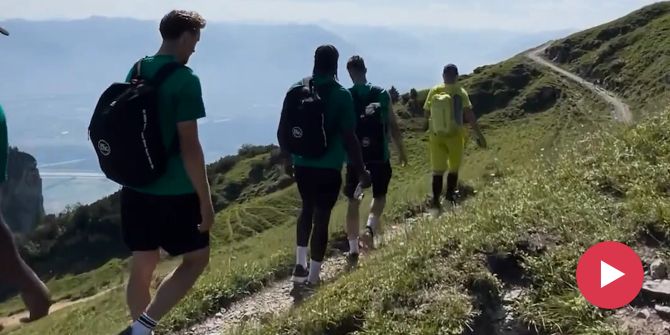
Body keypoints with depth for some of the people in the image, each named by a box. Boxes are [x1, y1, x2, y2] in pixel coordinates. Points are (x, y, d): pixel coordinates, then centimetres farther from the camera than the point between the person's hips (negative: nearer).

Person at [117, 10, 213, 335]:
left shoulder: (136, 71, 7)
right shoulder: (185, 79, -16)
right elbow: (189, 145, -19)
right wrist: (205, 200, -13)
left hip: (136, 186, 7)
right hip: (175, 191, -7)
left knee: (143, 264, 15)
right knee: (196, 258, 10)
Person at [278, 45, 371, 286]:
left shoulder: (296, 90, 0)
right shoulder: (342, 95, -12)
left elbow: (282, 131, 3)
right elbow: (349, 138, -15)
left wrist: (287, 159, 19)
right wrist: (361, 171, -6)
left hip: (302, 164, 4)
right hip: (329, 168, -4)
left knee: (307, 209, 24)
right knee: (321, 218, 6)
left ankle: (300, 265, 20)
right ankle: (313, 276, 13)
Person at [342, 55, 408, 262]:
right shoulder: (382, 94, -3)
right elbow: (393, 126, 0)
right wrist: (401, 151, 12)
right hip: (379, 156, 0)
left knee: (353, 202, 10)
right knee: (379, 196, 20)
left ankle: (353, 250, 10)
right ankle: (370, 228, -7)